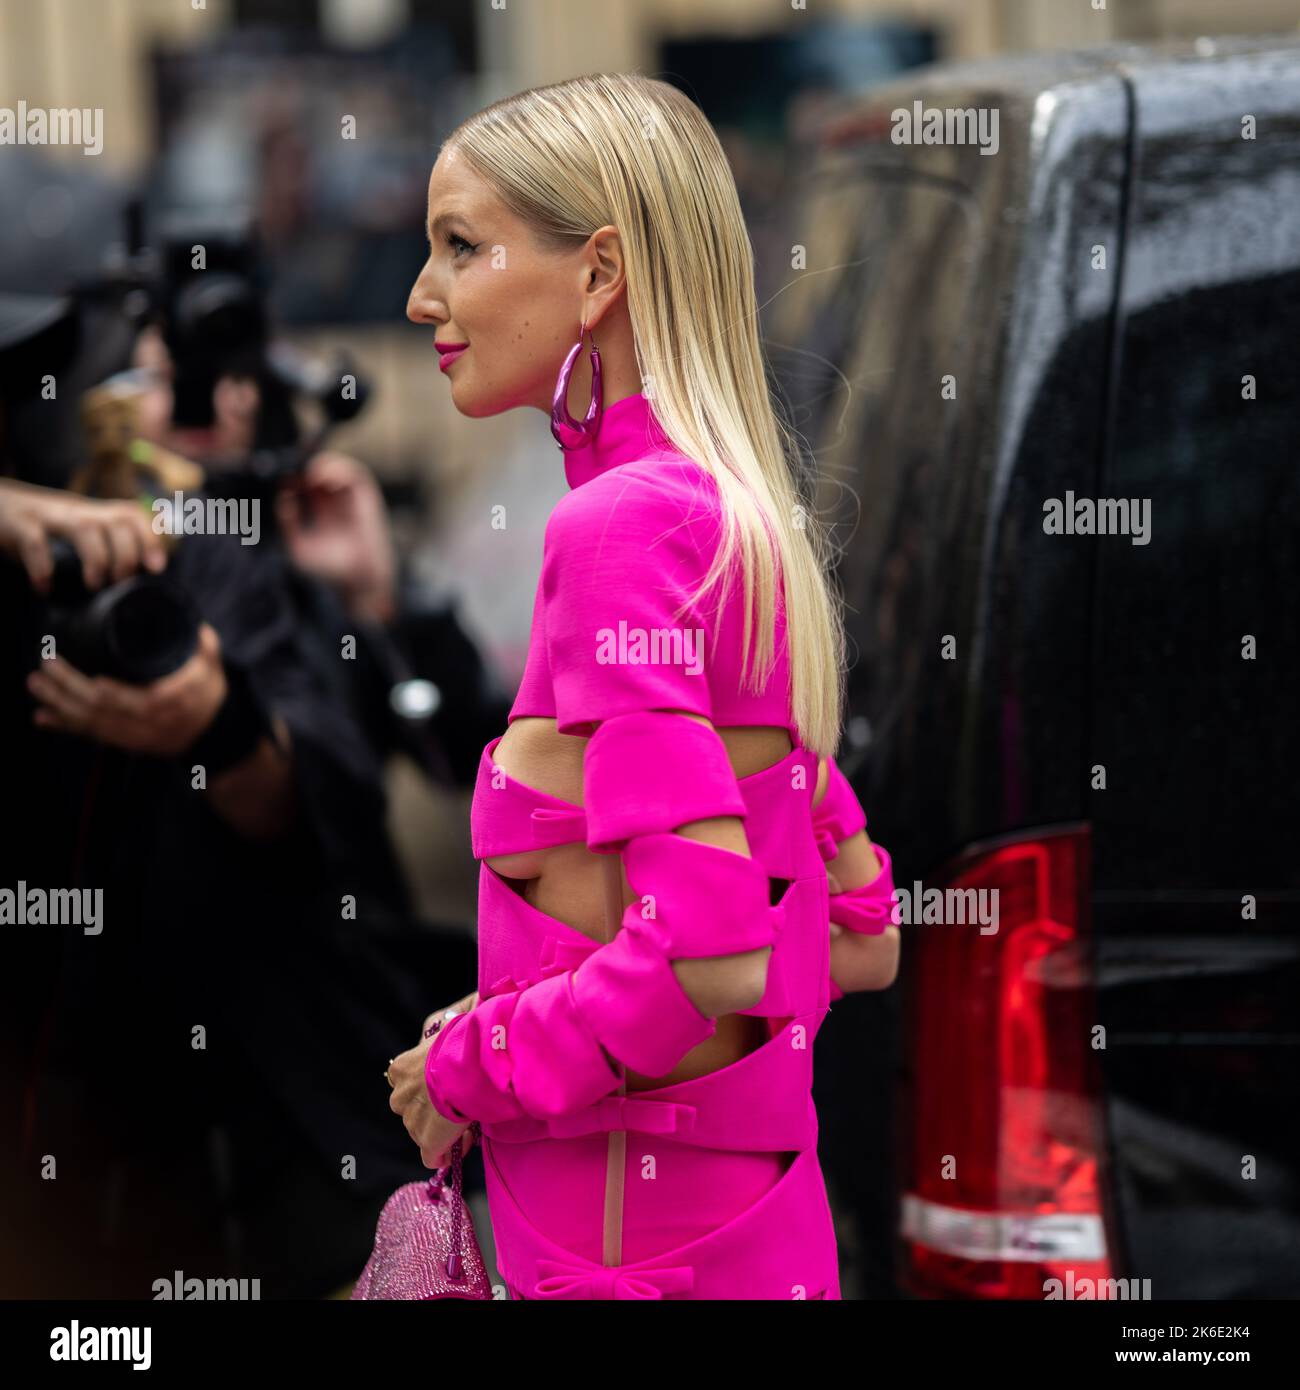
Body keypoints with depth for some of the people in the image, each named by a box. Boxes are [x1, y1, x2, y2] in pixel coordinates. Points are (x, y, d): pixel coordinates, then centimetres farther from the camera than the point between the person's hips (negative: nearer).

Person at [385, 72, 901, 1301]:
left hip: (642, 1242, -8)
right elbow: (860, 940, 15)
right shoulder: (740, 522, 10)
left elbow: (704, 951, -24)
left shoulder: (622, 523, -16)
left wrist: (474, 1063, -10)